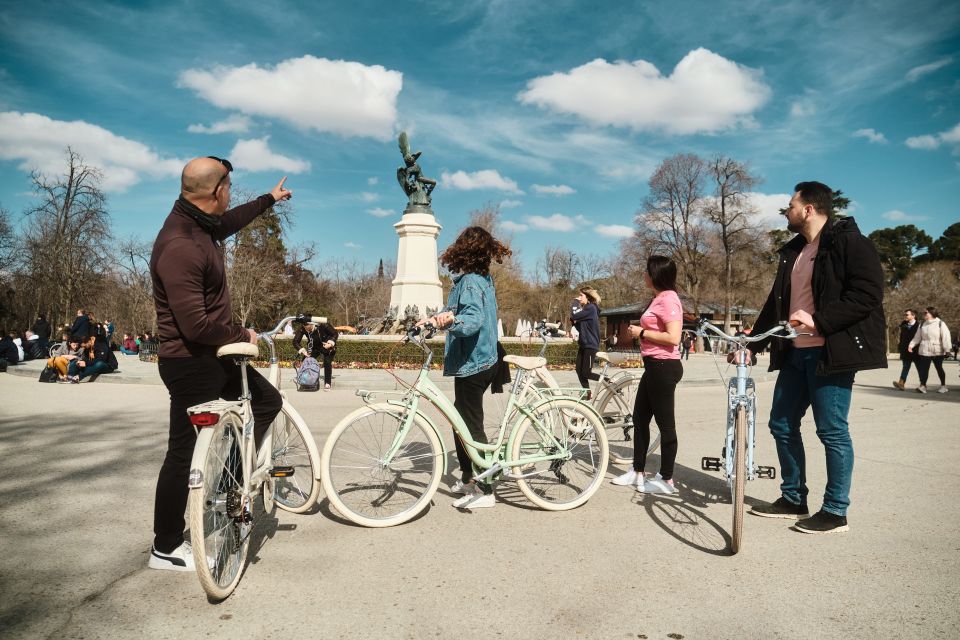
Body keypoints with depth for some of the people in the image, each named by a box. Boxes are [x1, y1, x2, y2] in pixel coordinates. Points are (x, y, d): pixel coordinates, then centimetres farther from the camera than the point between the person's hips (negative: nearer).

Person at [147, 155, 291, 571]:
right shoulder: (179, 247, -27)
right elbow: (195, 325, -29)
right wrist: (243, 336, -13)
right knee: (184, 453, 2)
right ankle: (165, 549, 19)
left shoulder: (201, 225, 4)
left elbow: (231, 222, 29)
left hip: (214, 355, 10)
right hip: (190, 363, -10)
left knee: (268, 401, 13)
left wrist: (269, 199, 41)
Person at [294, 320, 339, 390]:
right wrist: (302, 350, -37)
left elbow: (335, 333, -20)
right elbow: (295, 341, -21)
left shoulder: (323, 325, -34)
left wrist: (331, 343, -35)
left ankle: (327, 384, -4)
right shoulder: (302, 329, -26)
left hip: (327, 347, -3)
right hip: (314, 348, 3)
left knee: (327, 363, -17)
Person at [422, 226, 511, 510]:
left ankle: (485, 492, 4)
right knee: (462, 420, 19)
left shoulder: (469, 281, -17)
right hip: (484, 359, 10)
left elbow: (473, 319, -32)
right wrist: (437, 317, 23)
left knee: (472, 426, -3)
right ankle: (468, 478, 30)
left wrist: (450, 320, -50)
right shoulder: (484, 278, 11)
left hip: (471, 363, -10)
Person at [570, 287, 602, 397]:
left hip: (590, 345, -10)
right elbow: (576, 321, 17)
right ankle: (587, 393, 13)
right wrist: (574, 321, -6)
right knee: (579, 371, 5)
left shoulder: (591, 308, -13)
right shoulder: (585, 308, 18)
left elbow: (574, 316, -22)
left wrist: (575, 302, -9)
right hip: (583, 344, 10)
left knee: (586, 373, -10)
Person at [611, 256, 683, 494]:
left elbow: (673, 338, -24)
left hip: (664, 367, -11)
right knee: (640, 418, 15)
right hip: (653, 366, 11)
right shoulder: (658, 298, 16)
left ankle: (667, 480, 10)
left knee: (665, 423, -1)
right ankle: (638, 472, 25)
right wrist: (640, 331, 11)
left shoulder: (668, 299, -15)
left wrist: (641, 332, -16)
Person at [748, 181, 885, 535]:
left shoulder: (850, 242, -6)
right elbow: (777, 302, 22)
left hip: (830, 354, -9)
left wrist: (817, 320, -25)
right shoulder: (793, 251, 18)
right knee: (782, 425, 11)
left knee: (832, 431, -1)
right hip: (794, 353, 9)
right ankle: (793, 499, 25)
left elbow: (867, 295, -16)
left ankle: (835, 512, 13)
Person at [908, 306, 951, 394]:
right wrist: (911, 345, -2)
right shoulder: (923, 325, 9)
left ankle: (943, 386, 22)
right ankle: (923, 385, -5)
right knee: (923, 368, -5)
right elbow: (917, 337, 11)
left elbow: (945, 337, -9)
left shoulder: (940, 324, -5)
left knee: (939, 368, 9)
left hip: (937, 351, -3)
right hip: (924, 351, 3)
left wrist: (947, 349, -15)